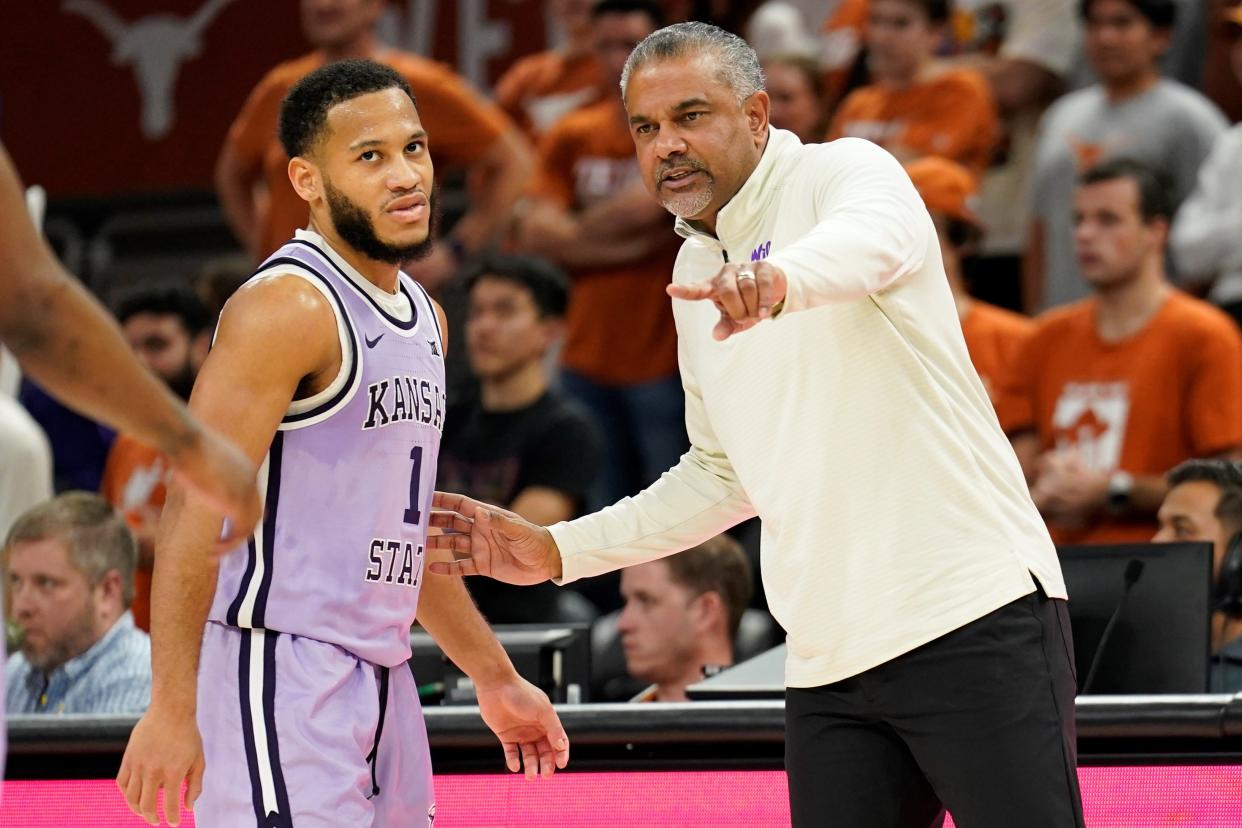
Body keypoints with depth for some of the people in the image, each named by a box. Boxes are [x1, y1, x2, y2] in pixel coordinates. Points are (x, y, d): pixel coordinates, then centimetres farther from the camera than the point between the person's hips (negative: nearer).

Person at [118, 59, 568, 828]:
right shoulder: (286, 308, -12)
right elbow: (195, 511, -18)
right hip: (281, 671, -9)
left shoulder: (425, 317, 16)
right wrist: (172, 708, -23)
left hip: (382, 676, 9)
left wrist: (496, 678, 27)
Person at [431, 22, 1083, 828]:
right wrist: (556, 550, 23)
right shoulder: (696, 276, 18)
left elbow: (875, 236, -31)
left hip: (974, 618, -7)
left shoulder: (842, 171, -4)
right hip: (829, 665, 7)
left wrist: (780, 279, -53)